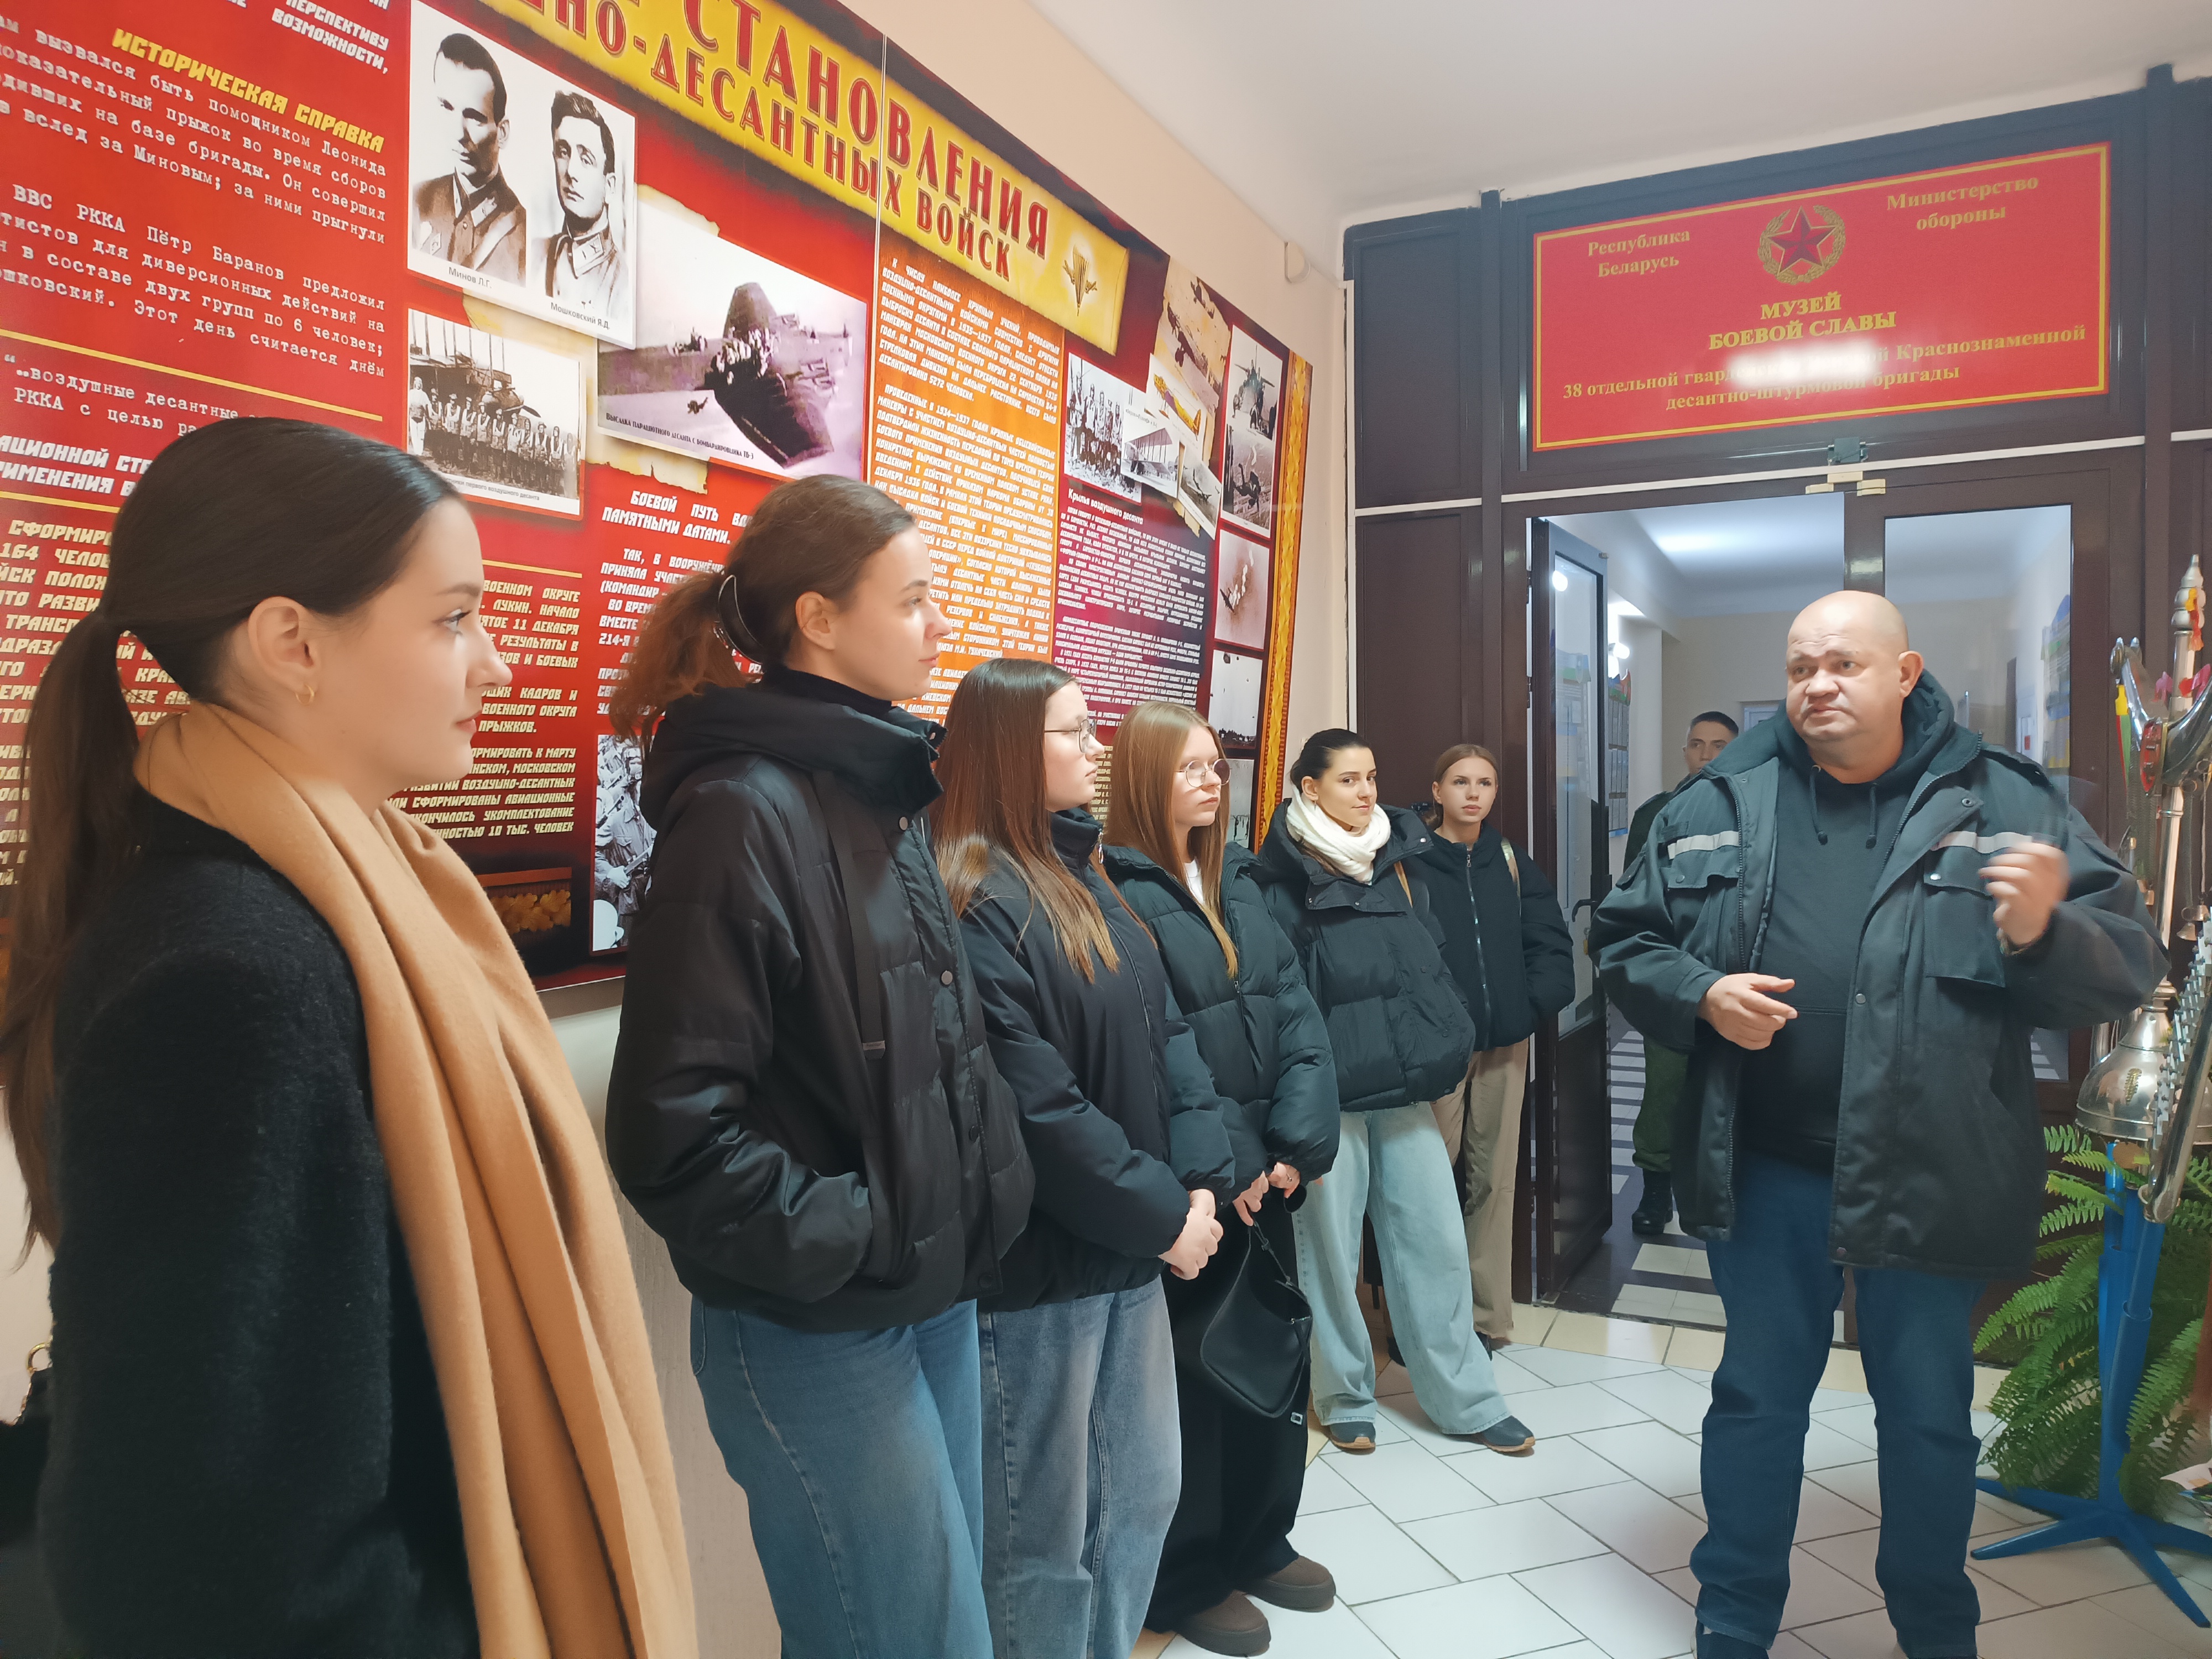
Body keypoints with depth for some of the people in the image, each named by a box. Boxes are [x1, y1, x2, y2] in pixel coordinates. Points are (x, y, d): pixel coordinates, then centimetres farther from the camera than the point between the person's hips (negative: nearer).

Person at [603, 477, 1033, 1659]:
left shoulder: (883, 793, 8)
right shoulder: (742, 810, -19)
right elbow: (674, 1130, -22)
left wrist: (986, 1194, 7)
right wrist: (851, 1236, -15)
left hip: (937, 1300, 8)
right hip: (815, 1331, -8)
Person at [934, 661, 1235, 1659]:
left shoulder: (1086, 878, 9)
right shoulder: (976, 900, -18)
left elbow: (1164, 1034, 7)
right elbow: (1035, 1106, -22)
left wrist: (1200, 1181, -5)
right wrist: (1161, 1214, -13)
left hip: (1131, 1247, 9)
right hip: (1038, 1266, -8)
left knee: (1142, 1495, 21)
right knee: (1045, 1534, 9)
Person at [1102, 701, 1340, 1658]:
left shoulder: (1234, 880, 9)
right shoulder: (1115, 892, -13)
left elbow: (1295, 1014, 3)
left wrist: (1298, 1142, -8)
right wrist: (1223, 1166, -16)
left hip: (1267, 1171, 7)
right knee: (1195, 1371, 7)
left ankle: (1260, 1539, 38)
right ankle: (1189, 1577, 27)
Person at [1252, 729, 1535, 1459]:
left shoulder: (1398, 862, 11)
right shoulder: (1287, 881, -7)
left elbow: (1431, 964, 17)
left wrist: (1441, 1049, 9)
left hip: (1405, 1085, 5)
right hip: (1330, 1090, -5)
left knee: (1436, 1240, 9)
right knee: (1331, 1248, 7)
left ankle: (1466, 1399, 23)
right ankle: (1345, 1399, 24)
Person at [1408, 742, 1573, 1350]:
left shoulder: (1512, 863, 11)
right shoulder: (1408, 862, -4)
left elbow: (1551, 941, 9)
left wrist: (1535, 1002, -4)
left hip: (1505, 1044, 5)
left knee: (1494, 1180, 11)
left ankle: (1488, 1317, 22)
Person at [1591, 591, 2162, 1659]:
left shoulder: (2009, 804, -3)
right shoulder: (1715, 806, 1)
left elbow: (2124, 970, -4)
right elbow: (1624, 940, 6)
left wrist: (2041, 933, -24)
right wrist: (1699, 996, -13)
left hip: (1932, 1171, -1)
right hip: (1766, 1166, 1)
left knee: (1928, 1413, 16)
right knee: (1756, 1397, 16)